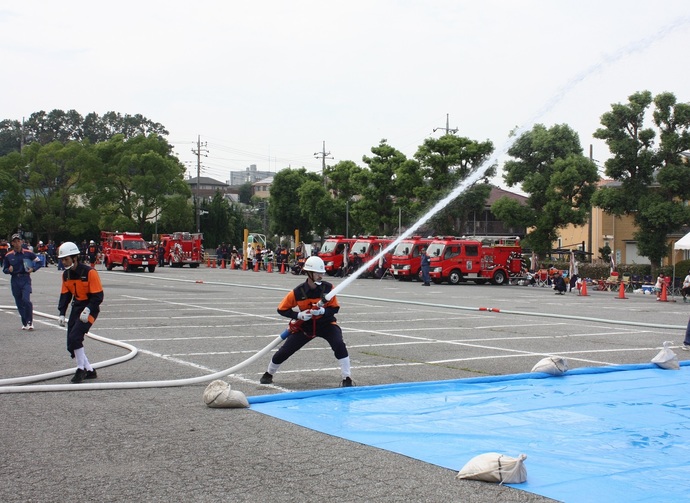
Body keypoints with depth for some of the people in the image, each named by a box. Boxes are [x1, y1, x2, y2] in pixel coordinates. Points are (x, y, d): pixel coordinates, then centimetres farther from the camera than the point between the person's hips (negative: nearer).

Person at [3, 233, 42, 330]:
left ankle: (30, 322, -7)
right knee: (19, 303, 7)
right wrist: (9, 270, -11)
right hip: (15, 280, 3)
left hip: (25, 279, -3)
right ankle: (24, 323, 19)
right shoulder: (8, 256, 3)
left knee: (26, 300, -19)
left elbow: (39, 262, 8)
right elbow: (4, 269, 12)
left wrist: (33, 269, -9)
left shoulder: (28, 253, -2)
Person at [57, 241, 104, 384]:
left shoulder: (89, 272, -18)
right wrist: (62, 313, 2)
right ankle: (89, 370, 15)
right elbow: (65, 295, 11)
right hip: (76, 308, 8)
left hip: (89, 309, -8)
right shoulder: (66, 274, 4)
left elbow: (98, 296, -18)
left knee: (74, 337, -20)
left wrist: (87, 310, -27)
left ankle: (81, 369, -4)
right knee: (71, 344, 3)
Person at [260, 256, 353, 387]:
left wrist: (322, 311, -29)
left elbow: (335, 308, -9)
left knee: (339, 345, -26)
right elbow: (282, 309, -8)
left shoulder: (328, 288, -16)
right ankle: (268, 374, 29)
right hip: (304, 326, 0)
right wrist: (298, 315, -23)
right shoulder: (298, 292, -18)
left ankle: (347, 378, -15)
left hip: (326, 323, 0)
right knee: (284, 351, 1)